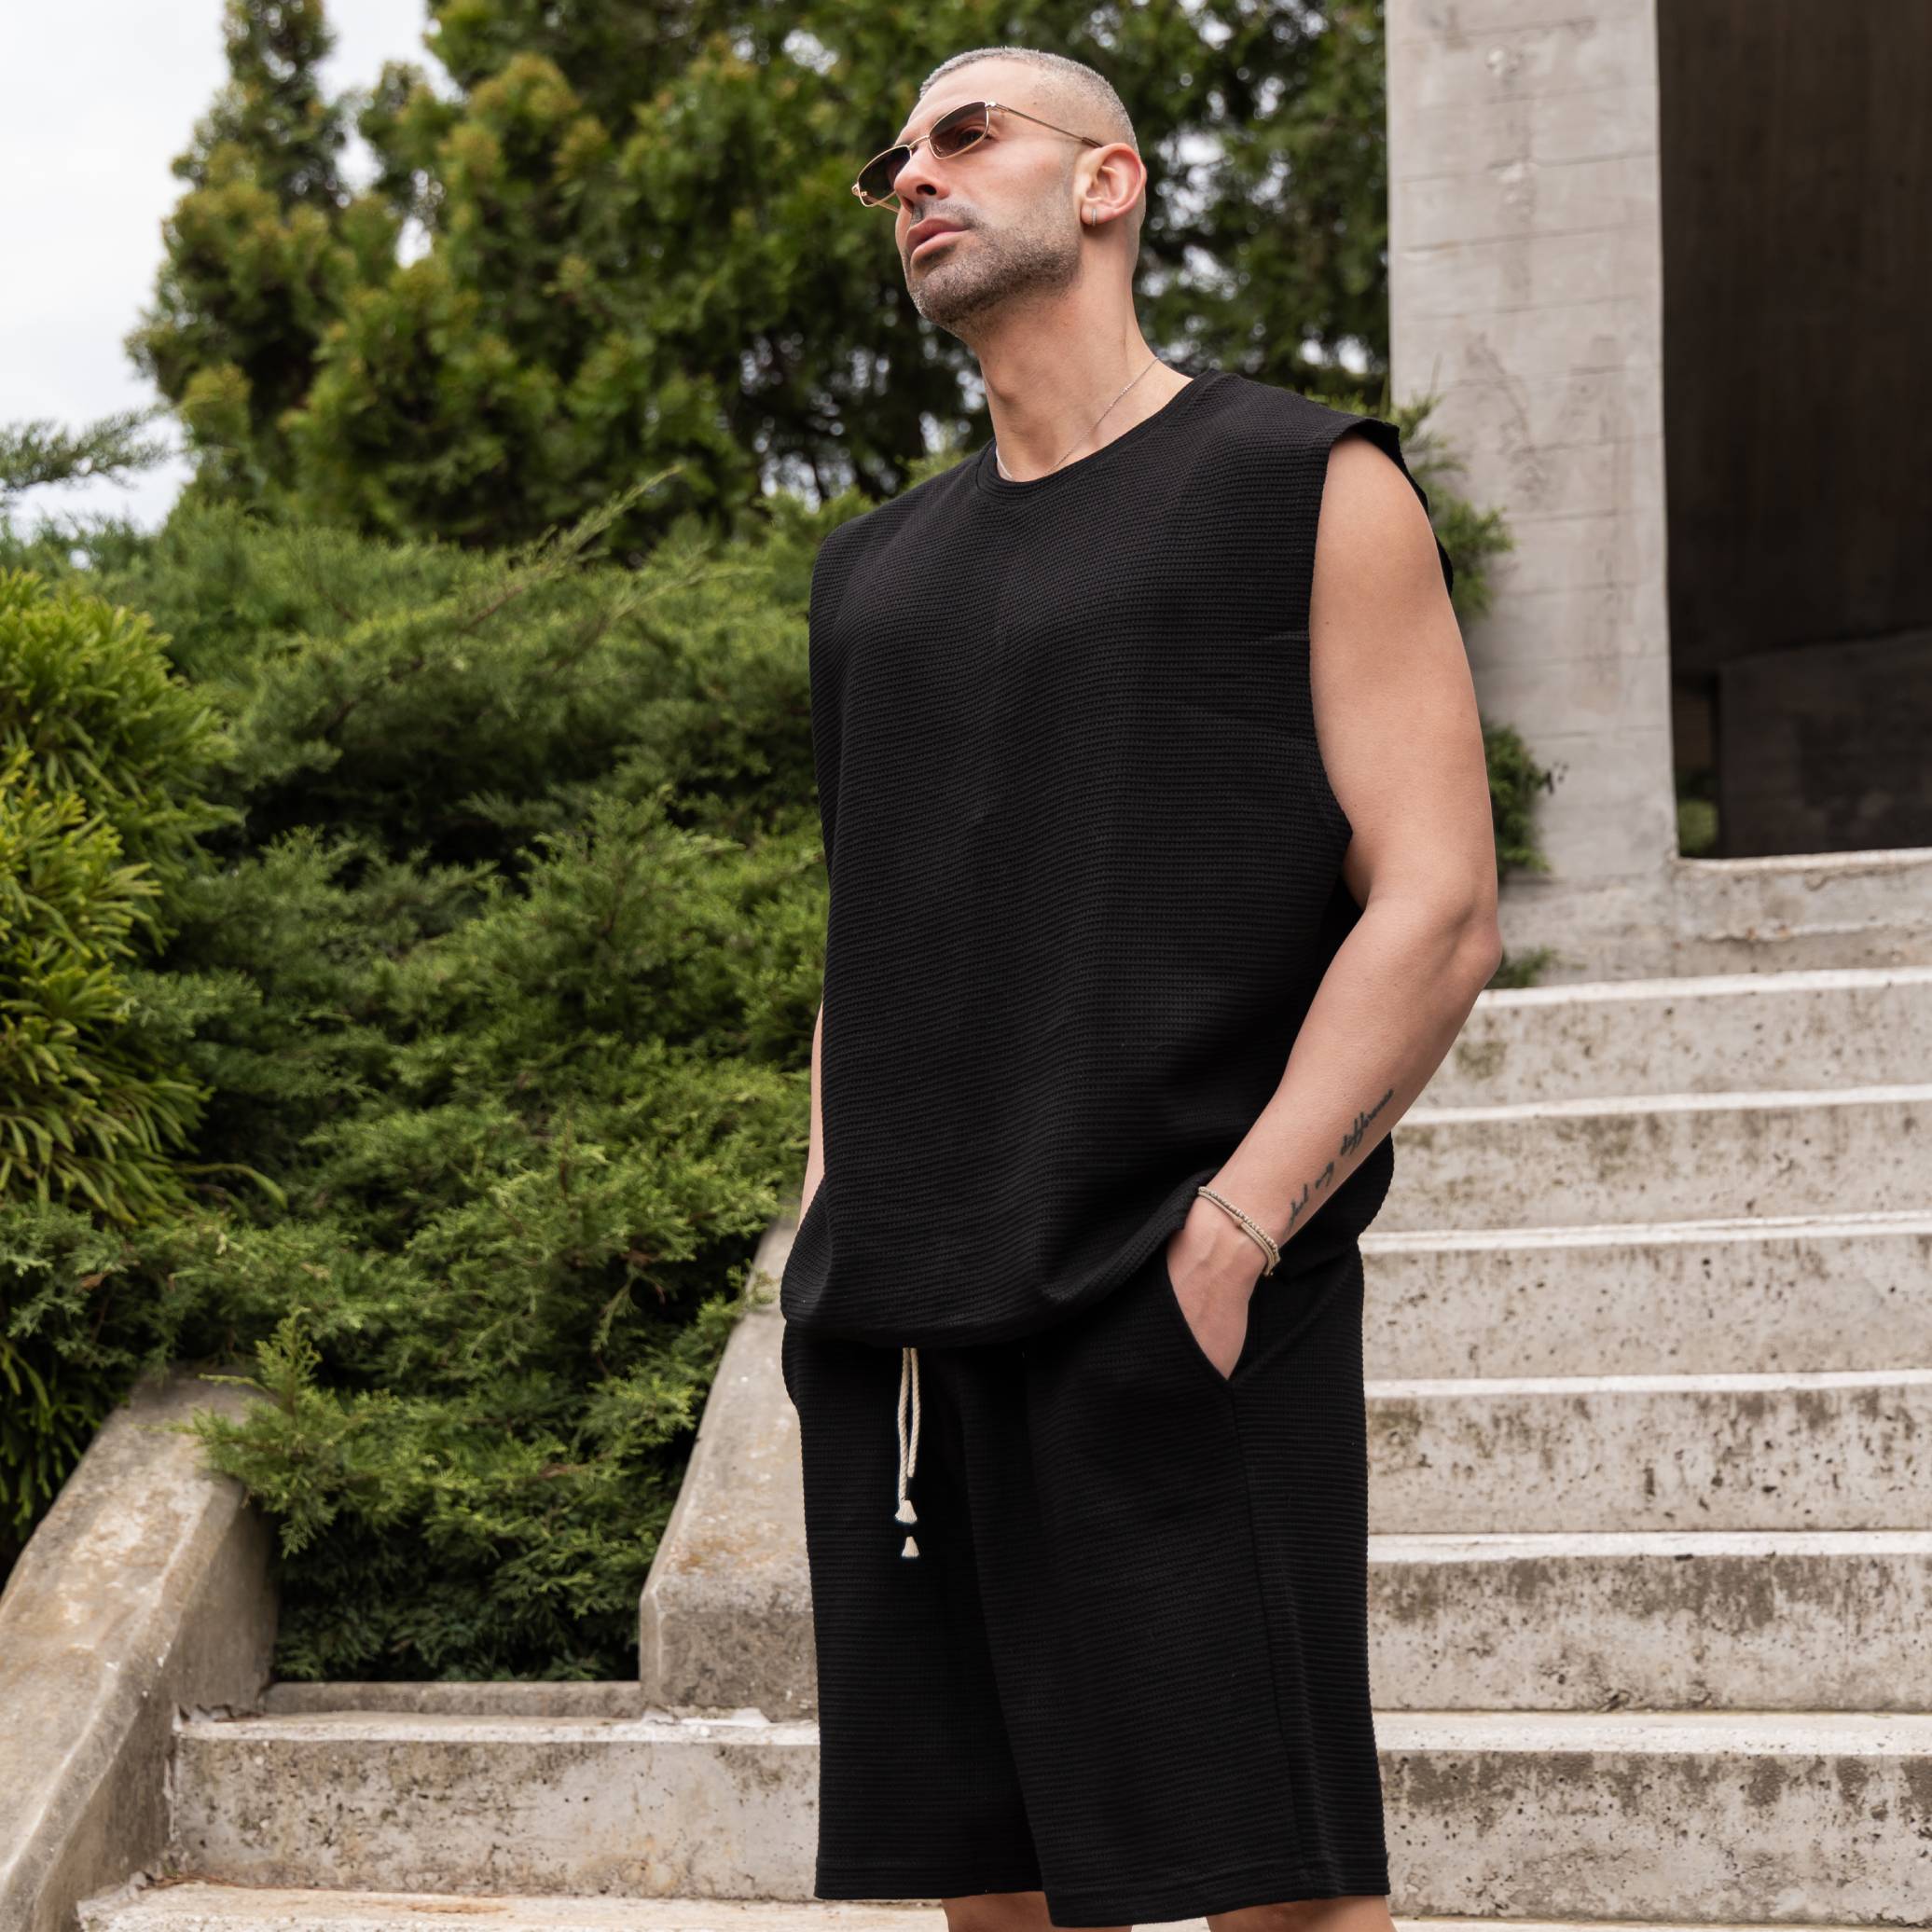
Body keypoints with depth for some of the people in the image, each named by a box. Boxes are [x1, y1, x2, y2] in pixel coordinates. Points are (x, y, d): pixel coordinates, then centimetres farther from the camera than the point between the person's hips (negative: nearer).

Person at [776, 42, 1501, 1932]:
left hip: (1172, 1327, -5)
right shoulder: (873, 566, 21)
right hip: (897, 1335, 6)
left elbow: (1436, 911, -5)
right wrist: (833, 1236, 8)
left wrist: (1231, 1235, -15)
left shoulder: (1306, 486, 4)